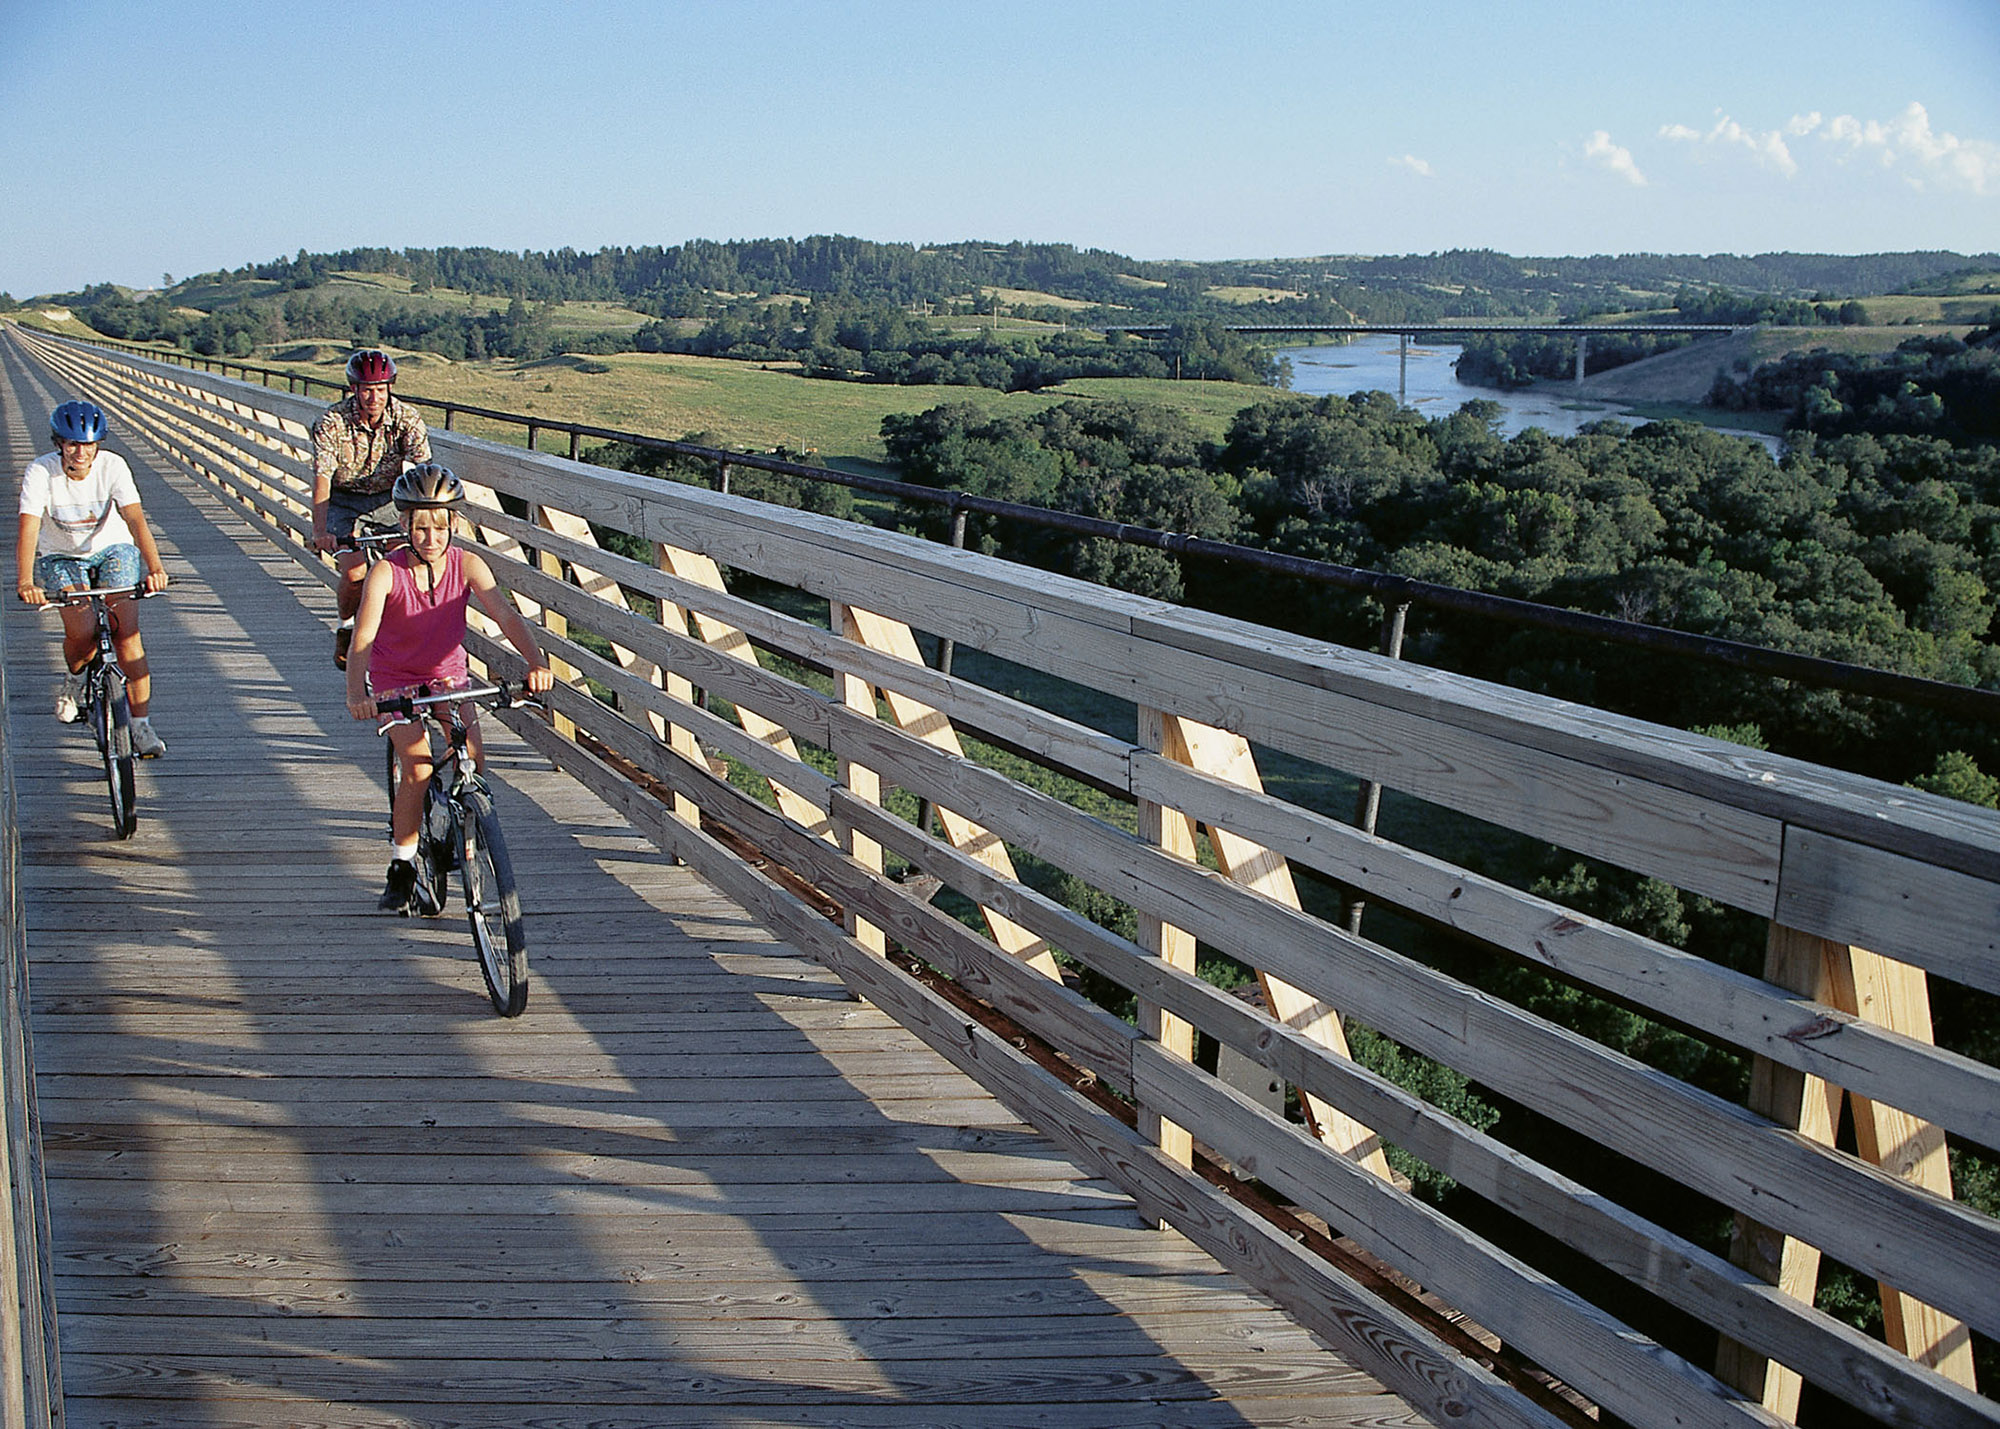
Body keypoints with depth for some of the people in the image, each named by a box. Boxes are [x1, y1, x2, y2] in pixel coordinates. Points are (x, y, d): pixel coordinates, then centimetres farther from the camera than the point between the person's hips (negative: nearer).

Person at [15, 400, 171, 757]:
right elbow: (28, 529, -31)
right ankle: (72, 680, 15)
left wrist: (154, 567, -45)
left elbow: (135, 518, -30)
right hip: (60, 557, 0)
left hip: (113, 549, 0)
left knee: (127, 632, -15)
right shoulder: (40, 472, -22)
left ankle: (141, 726, -8)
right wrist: (25, 583, -46)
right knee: (81, 631, -22)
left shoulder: (112, 466, -20)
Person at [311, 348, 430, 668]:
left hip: (387, 497, 2)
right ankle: (347, 627, 10)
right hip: (343, 500, -2)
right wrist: (321, 530, -44)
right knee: (354, 573, -19)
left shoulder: (407, 419, -18)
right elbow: (322, 477, -30)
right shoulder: (332, 422, -22)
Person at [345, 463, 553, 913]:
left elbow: (506, 614, -25)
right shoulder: (387, 572, -21)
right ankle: (401, 866, -2)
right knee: (418, 766, -20)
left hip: (448, 675, 3)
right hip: (395, 681, -3)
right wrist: (356, 694, -48)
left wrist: (536, 662, -42)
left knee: (473, 760, -13)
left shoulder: (467, 565, -14)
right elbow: (363, 638, -31)